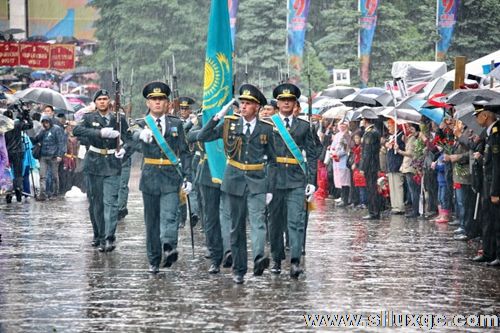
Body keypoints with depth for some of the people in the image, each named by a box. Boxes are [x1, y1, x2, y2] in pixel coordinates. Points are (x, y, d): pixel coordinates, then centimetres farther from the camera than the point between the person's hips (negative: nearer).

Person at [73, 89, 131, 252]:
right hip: (94, 163, 1)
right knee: (95, 201, 7)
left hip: (112, 164, -1)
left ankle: (108, 238, -17)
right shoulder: (89, 118, 3)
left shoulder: (118, 119, 5)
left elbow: (128, 138, 4)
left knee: (111, 201, -12)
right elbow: (77, 130, -15)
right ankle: (98, 235, 21)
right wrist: (100, 132, -28)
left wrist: (123, 149, -19)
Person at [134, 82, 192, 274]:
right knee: (152, 221, 7)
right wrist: (142, 134, -43)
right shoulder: (142, 123, 4)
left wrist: (187, 178, -1)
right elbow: (135, 135, -18)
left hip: (171, 177, -1)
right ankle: (154, 261, 15)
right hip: (150, 177, 1)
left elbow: (185, 153, 7)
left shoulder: (176, 124, 6)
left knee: (169, 216, -18)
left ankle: (169, 249, -35)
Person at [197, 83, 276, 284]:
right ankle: (238, 270, 14)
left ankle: (259, 259, -38)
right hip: (235, 181, 2)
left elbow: (272, 160, 8)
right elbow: (202, 137, 0)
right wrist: (217, 117, -10)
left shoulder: (266, 129, 3)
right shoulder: (229, 124, 4)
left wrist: (270, 189, 3)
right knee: (237, 226, 7)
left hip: (257, 182, -2)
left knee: (257, 221, -21)